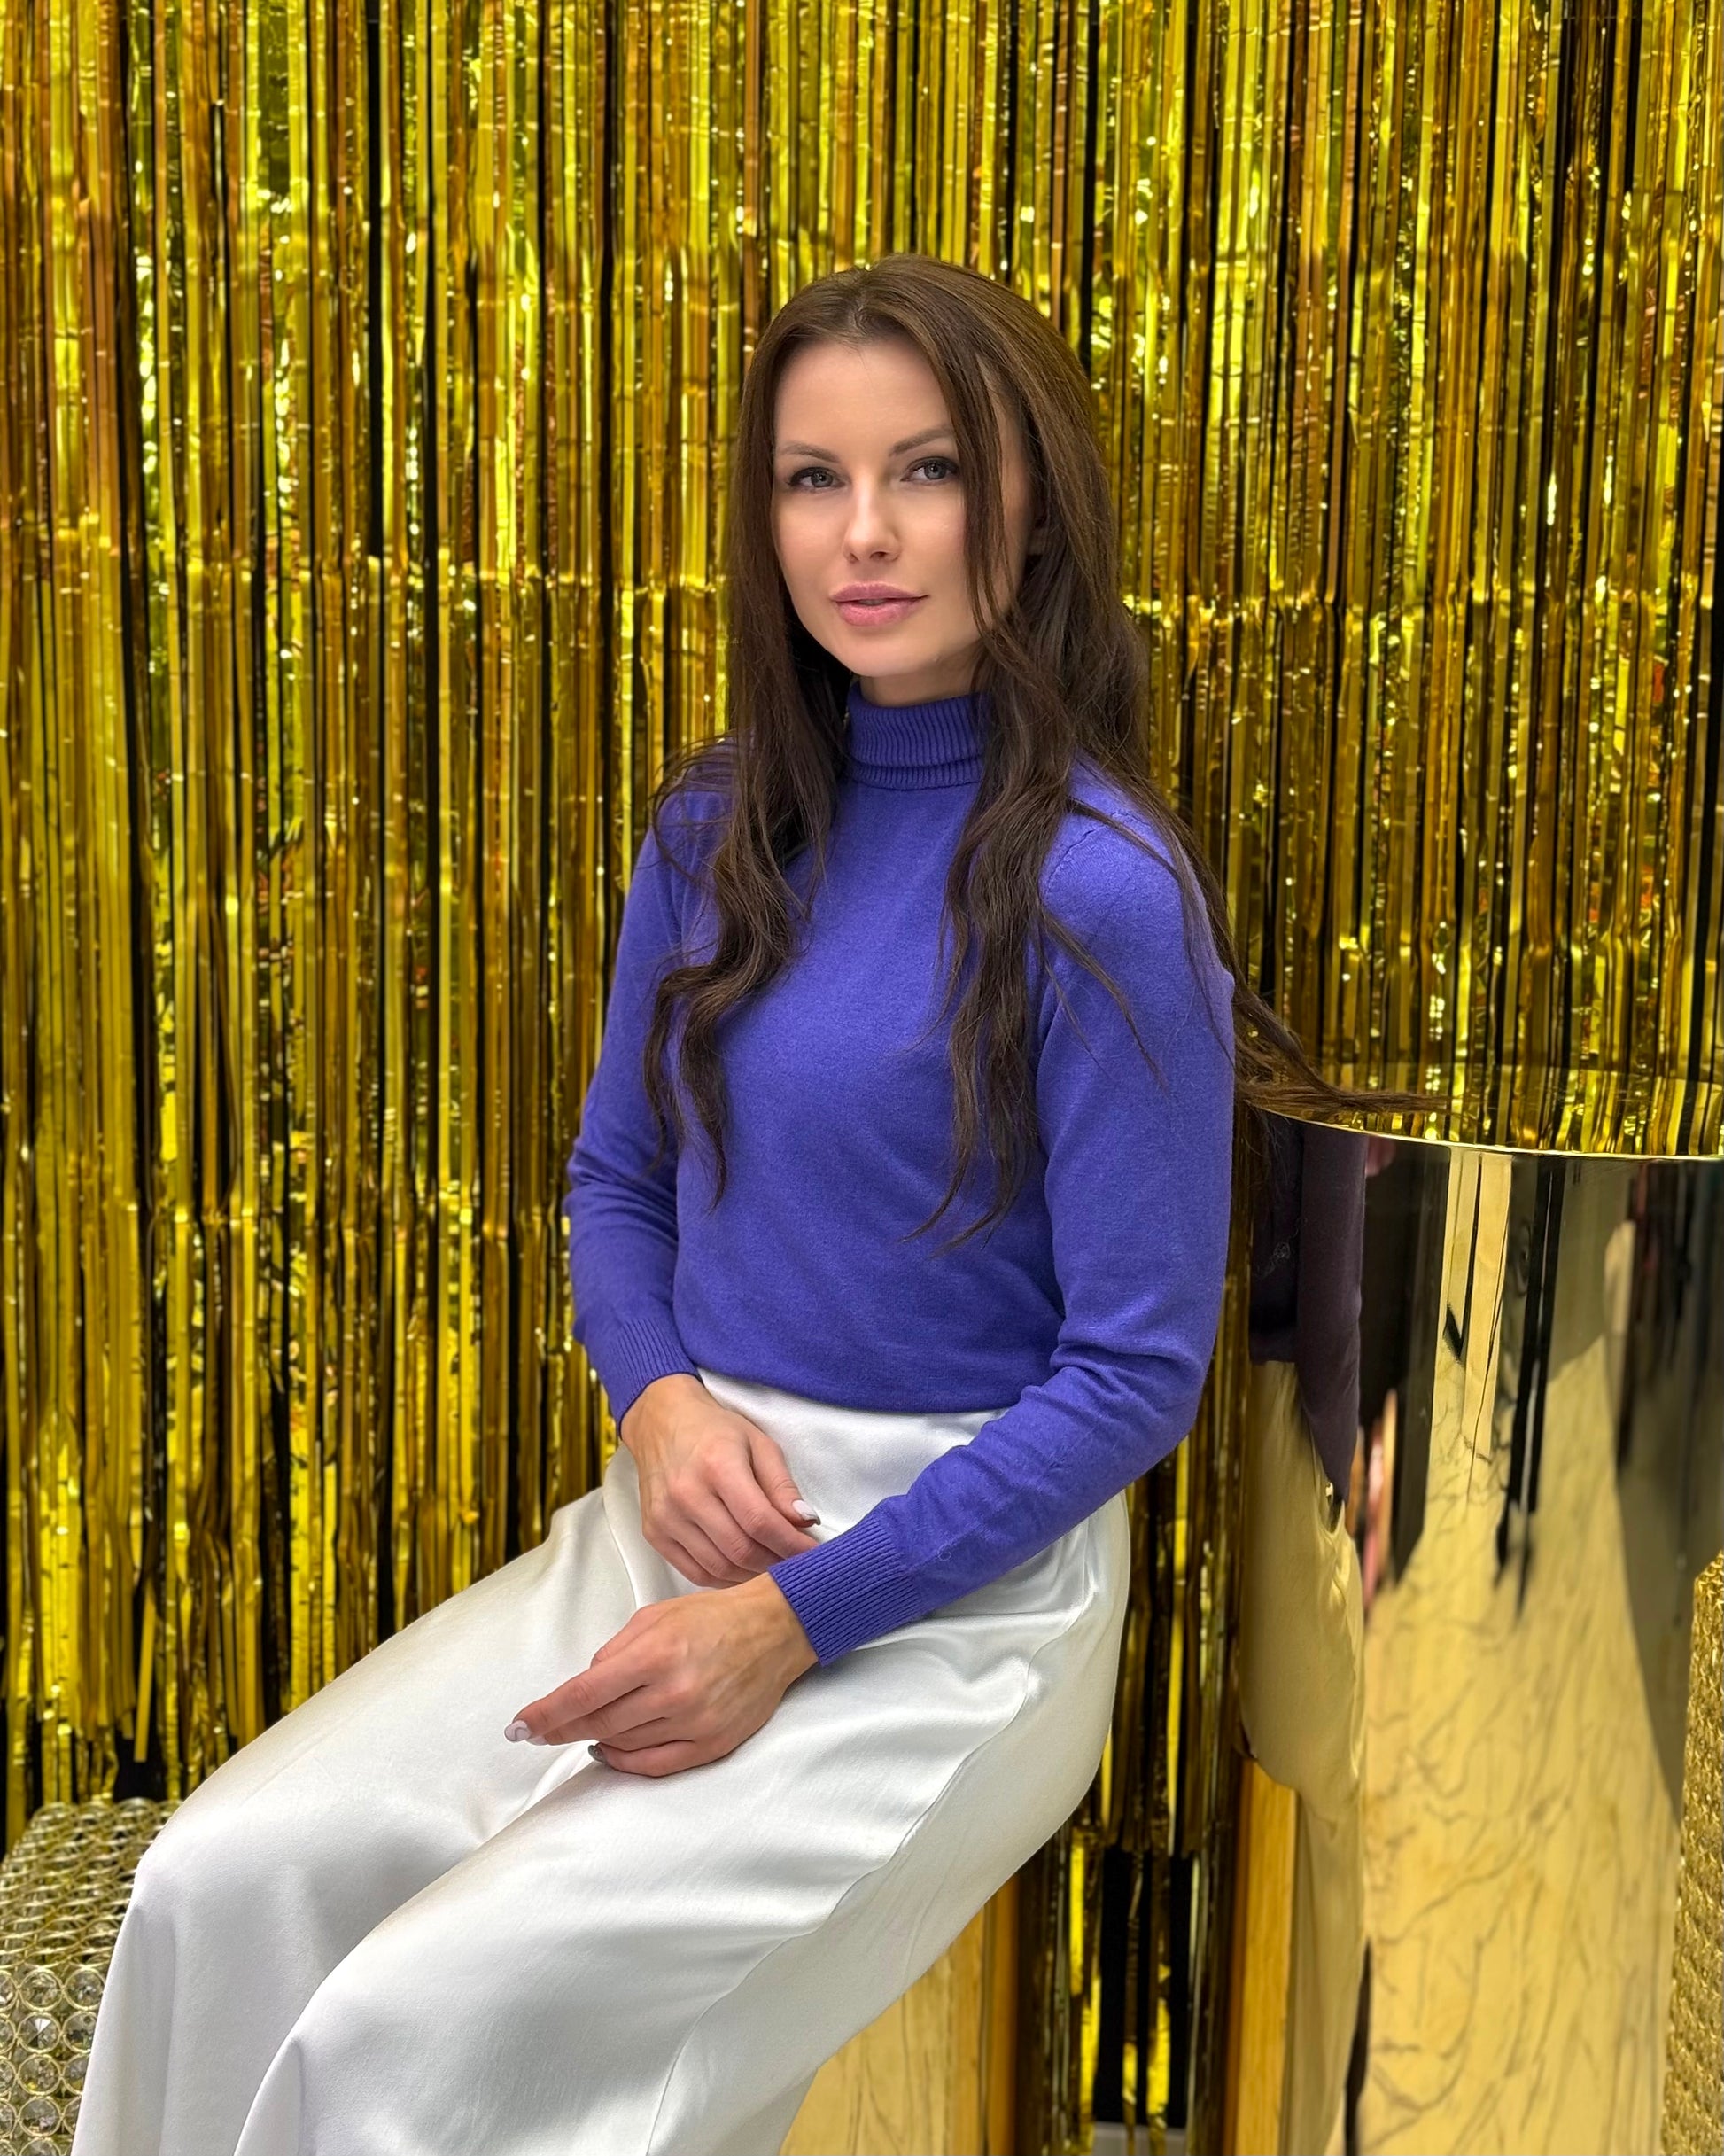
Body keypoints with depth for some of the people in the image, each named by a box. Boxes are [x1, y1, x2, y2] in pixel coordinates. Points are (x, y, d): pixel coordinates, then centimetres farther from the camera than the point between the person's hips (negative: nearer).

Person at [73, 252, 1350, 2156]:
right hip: (684, 1512, 6)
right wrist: (662, 1400, -6)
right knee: (221, 1884, -11)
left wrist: (793, 1623, -16)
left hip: (953, 1588, -6)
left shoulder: (1097, 889, -16)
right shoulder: (715, 825, 5)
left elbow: (1136, 1371, -14)